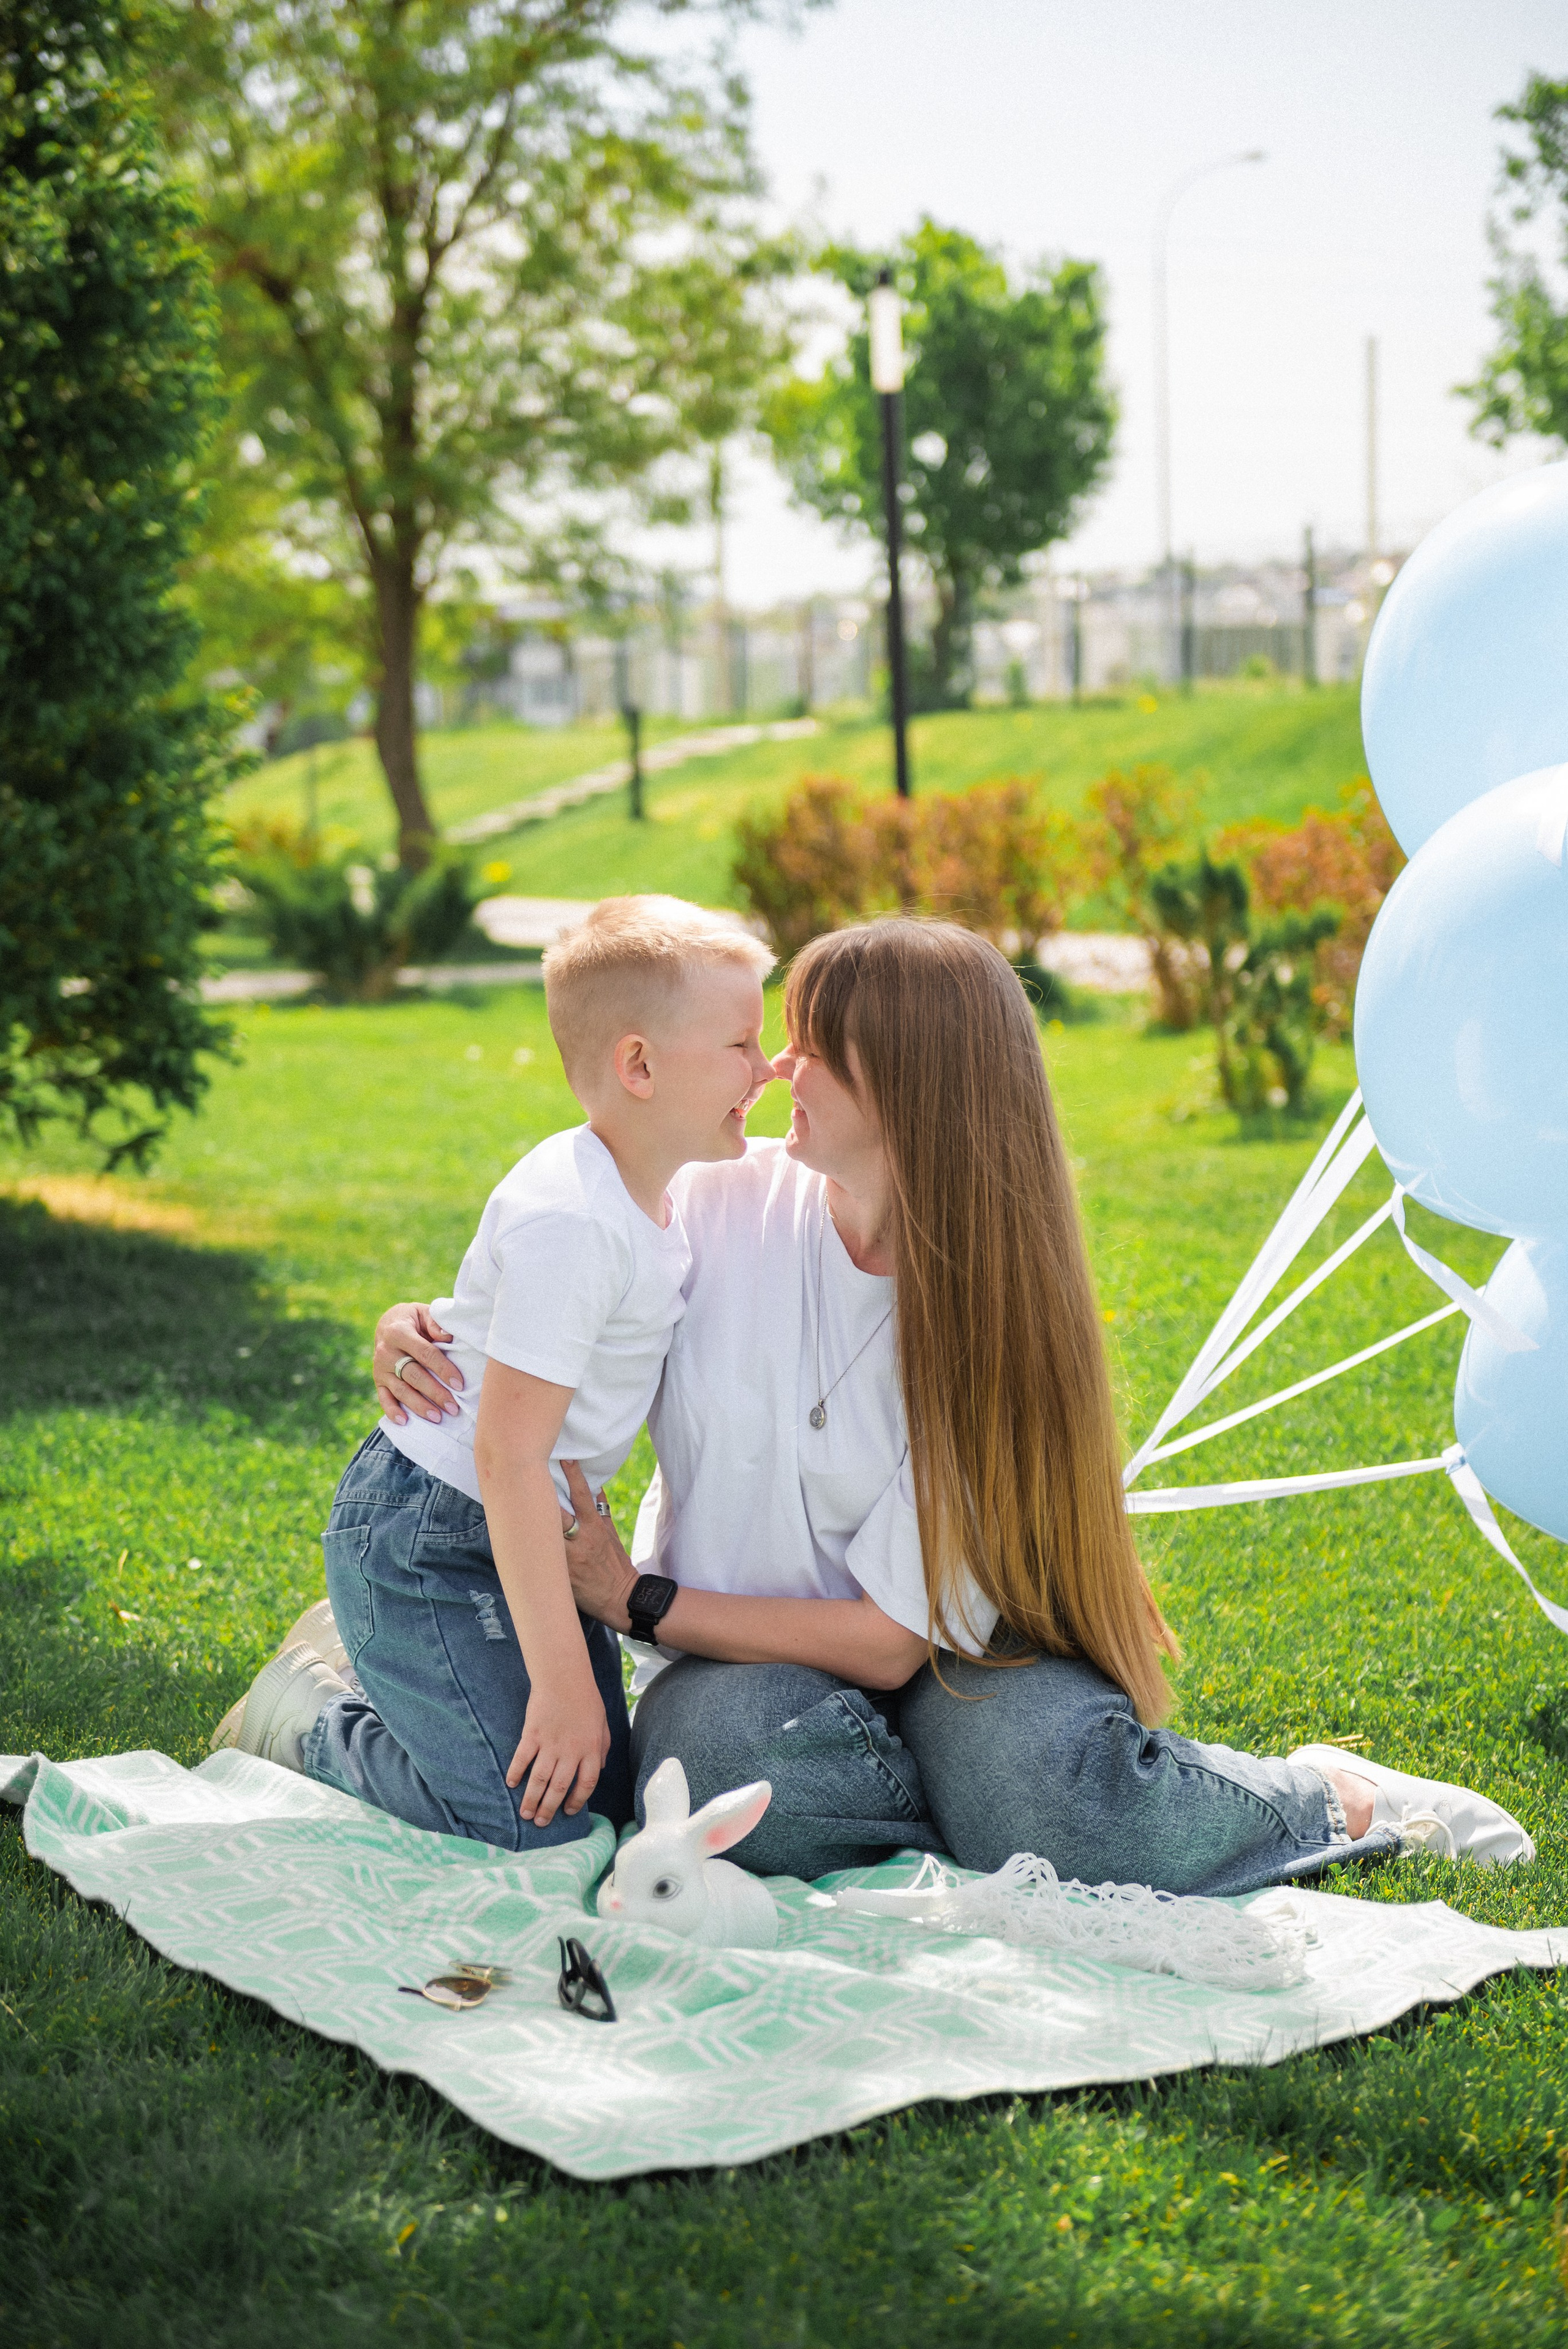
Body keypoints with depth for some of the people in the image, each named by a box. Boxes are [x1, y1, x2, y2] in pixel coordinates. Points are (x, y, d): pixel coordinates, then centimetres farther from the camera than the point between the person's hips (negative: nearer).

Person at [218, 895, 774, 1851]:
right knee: (536, 1825, -14)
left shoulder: (658, 1199, 4)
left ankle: (372, 1658, 24)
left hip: (524, 1530, 9)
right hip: (425, 1539, -9)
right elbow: (508, 1455, -29)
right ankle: (307, 1717, 6)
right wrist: (561, 1678, -28)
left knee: (611, 1789, 11)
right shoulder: (569, 1223, -26)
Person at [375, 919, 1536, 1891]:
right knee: (717, 1754, -36)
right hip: (744, 1669, 1)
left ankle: (1322, 1801, -5)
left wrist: (637, 1600, -19)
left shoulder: (992, 1312, -12)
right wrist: (420, 1329, -14)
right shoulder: (719, 1203, -8)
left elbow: (896, 1636, -15)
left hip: (947, 1668, -1)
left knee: (1037, 1753, -35)